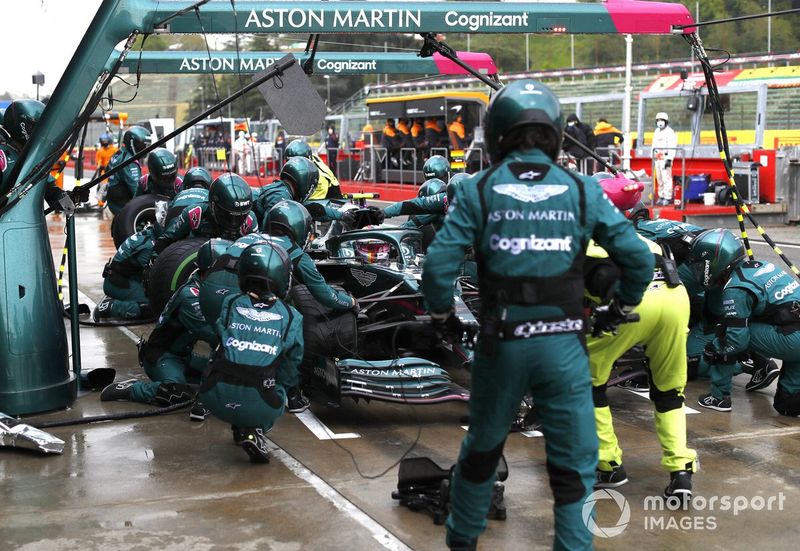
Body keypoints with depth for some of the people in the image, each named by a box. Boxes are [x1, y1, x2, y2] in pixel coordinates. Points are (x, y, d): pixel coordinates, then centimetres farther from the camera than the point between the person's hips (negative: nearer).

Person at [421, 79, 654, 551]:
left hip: (501, 345, 1)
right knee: (574, 468, 10)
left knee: (482, 449, 23)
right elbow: (640, 260, -1)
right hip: (564, 346, -1)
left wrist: (443, 316, 7)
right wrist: (619, 310, 16)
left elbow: (438, 265, -12)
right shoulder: (582, 191, 0)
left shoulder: (478, 191, -3)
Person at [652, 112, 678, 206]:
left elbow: (672, 147, -15)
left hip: (665, 158, -8)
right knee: (659, 179, 10)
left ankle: (668, 198, -12)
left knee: (666, 178, -12)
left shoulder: (669, 132, -9)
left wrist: (669, 159, -21)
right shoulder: (657, 131, 19)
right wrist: (653, 157, 19)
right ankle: (661, 196, 17)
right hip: (658, 158, 8)